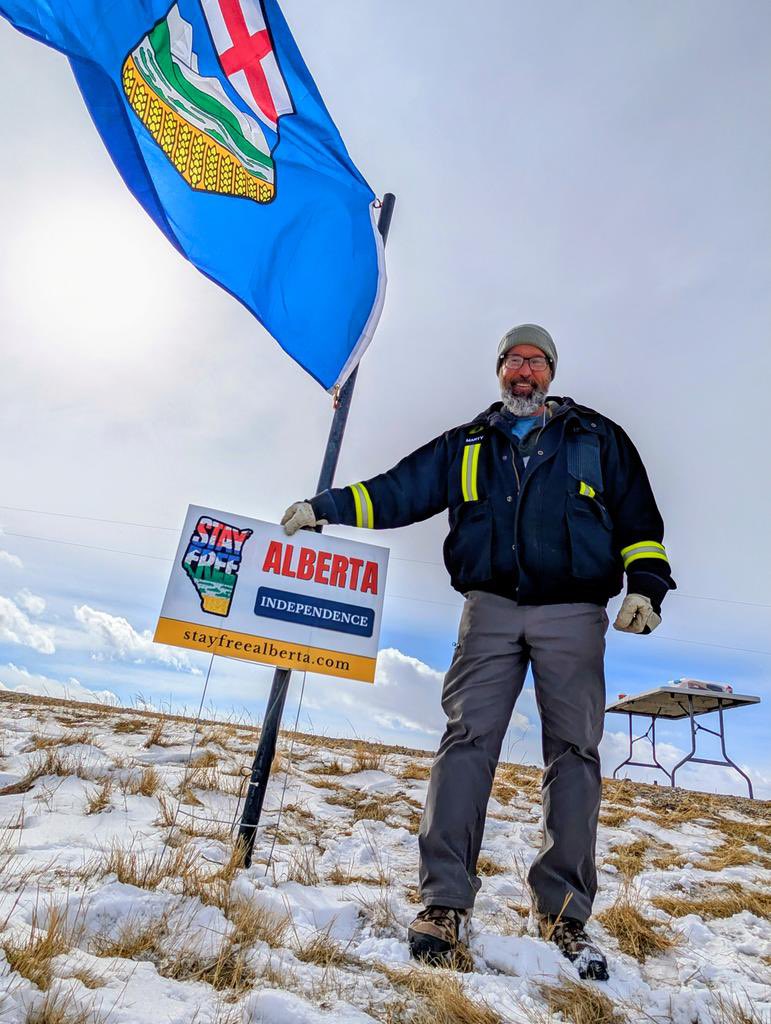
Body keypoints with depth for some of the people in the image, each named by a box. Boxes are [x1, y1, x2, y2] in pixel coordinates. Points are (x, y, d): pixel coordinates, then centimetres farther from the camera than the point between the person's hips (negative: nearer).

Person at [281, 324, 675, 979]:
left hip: (574, 612, 0)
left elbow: (637, 514, 13)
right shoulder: (465, 444, 19)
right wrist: (326, 507, 1)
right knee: (468, 740, -9)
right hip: (491, 608, 0)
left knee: (574, 751, -1)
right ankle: (445, 901, -3)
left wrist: (646, 583, -2)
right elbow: (399, 490, 12)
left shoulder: (596, 437, 17)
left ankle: (563, 912, 10)